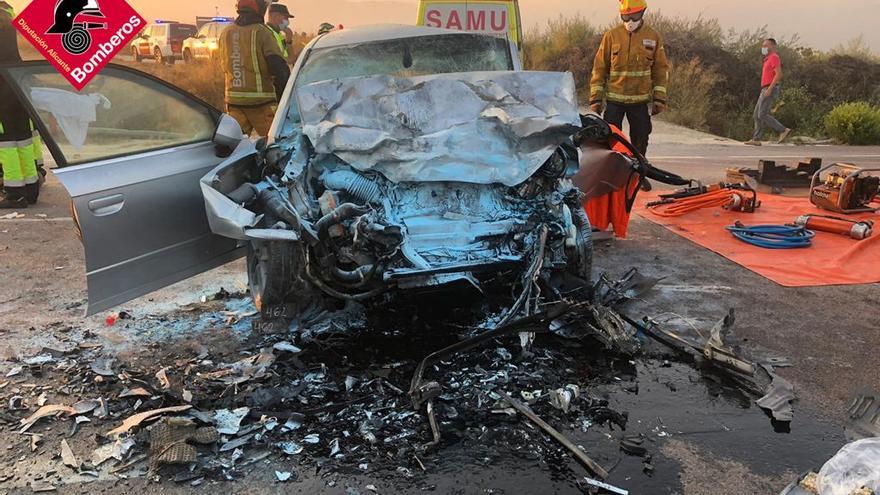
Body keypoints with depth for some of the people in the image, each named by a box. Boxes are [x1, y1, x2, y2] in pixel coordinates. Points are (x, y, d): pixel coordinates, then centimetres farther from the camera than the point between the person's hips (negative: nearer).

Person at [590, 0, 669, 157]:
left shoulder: (653, 37, 3)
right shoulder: (612, 35, -1)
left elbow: (661, 68, 7)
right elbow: (599, 67, 2)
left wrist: (659, 98, 1)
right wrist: (595, 97, -3)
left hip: (641, 100, 1)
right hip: (614, 99, -1)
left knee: (640, 141, 8)